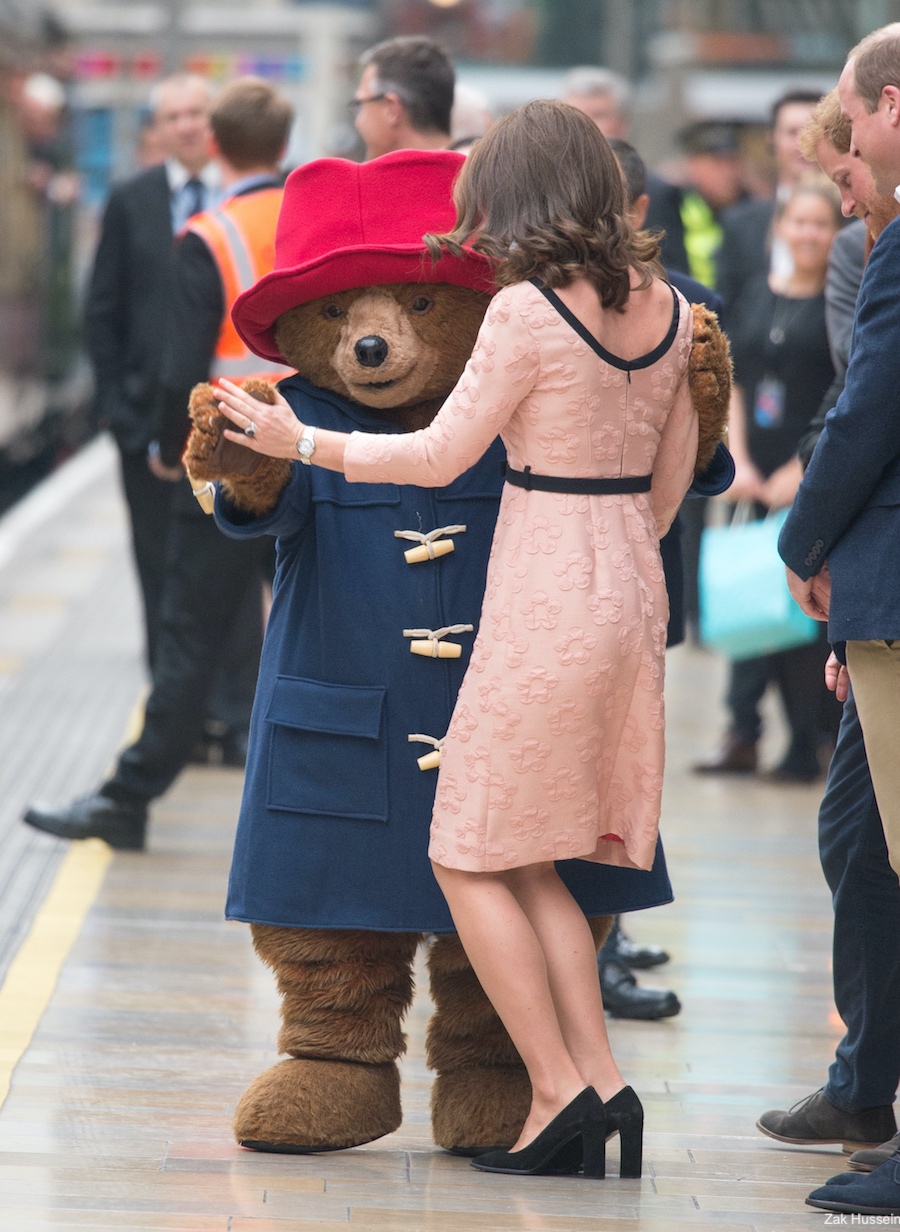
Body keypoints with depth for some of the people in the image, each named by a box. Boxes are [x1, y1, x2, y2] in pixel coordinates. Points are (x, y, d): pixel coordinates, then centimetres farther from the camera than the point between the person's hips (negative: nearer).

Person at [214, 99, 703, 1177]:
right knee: (529, 862, 14)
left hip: (545, 600, -8)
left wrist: (300, 442, 1)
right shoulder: (663, 307, 7)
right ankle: (601, 1085, 4)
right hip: (629, 591, 8)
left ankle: (561, 1090, -2)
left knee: (471, 856, 3)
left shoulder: (528, 309, -14)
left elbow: (439, 457, -9)